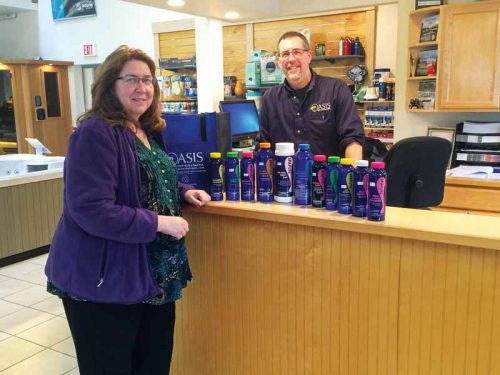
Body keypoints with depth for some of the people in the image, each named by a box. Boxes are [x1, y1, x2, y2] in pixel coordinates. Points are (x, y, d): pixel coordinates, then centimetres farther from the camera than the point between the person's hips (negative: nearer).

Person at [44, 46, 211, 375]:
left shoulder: (149, 131, 9)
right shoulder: (94, 133, -19)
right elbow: (90, 210, -27)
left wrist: (183, 192, 4)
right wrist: (158, 223, -24)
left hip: (153, 274, 9)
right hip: (104, 280, -8)